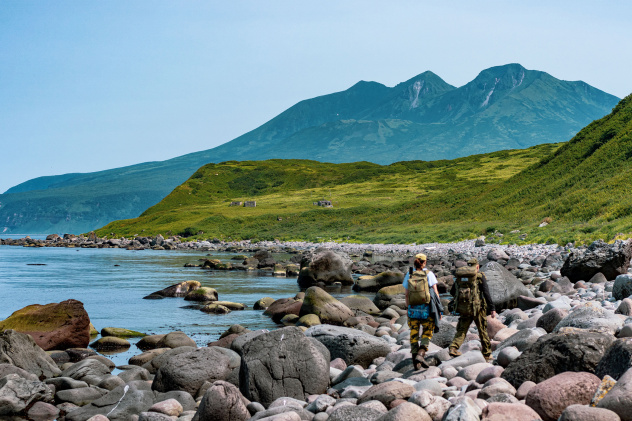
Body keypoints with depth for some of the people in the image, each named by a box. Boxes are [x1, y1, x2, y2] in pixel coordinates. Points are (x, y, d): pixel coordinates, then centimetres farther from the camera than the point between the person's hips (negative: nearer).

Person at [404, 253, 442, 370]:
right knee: (427, 333, 9)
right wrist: (439, 310, 0)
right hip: (427, 308, -2)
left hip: (413, 309, 2)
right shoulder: (429, 274, -5)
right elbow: (435, 293, -6)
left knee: (414, 335, 8)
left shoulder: (408, 276, 2)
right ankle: (421, 354, -13)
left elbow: (407, 295, 4)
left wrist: (408, 309, 13)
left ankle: (416, 362, 7)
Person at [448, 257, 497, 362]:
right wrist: (492, 309, -9)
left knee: (461, 330, 8)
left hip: (463, 308, 3)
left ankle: (453, 347, -14)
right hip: (477, 307, -3)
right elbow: (486, 293, -10)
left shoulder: (460, 276, 9)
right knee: (483, 331, 10)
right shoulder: (480, 276, -2)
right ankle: (487, 355, 17)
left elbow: (452, 292, 16)